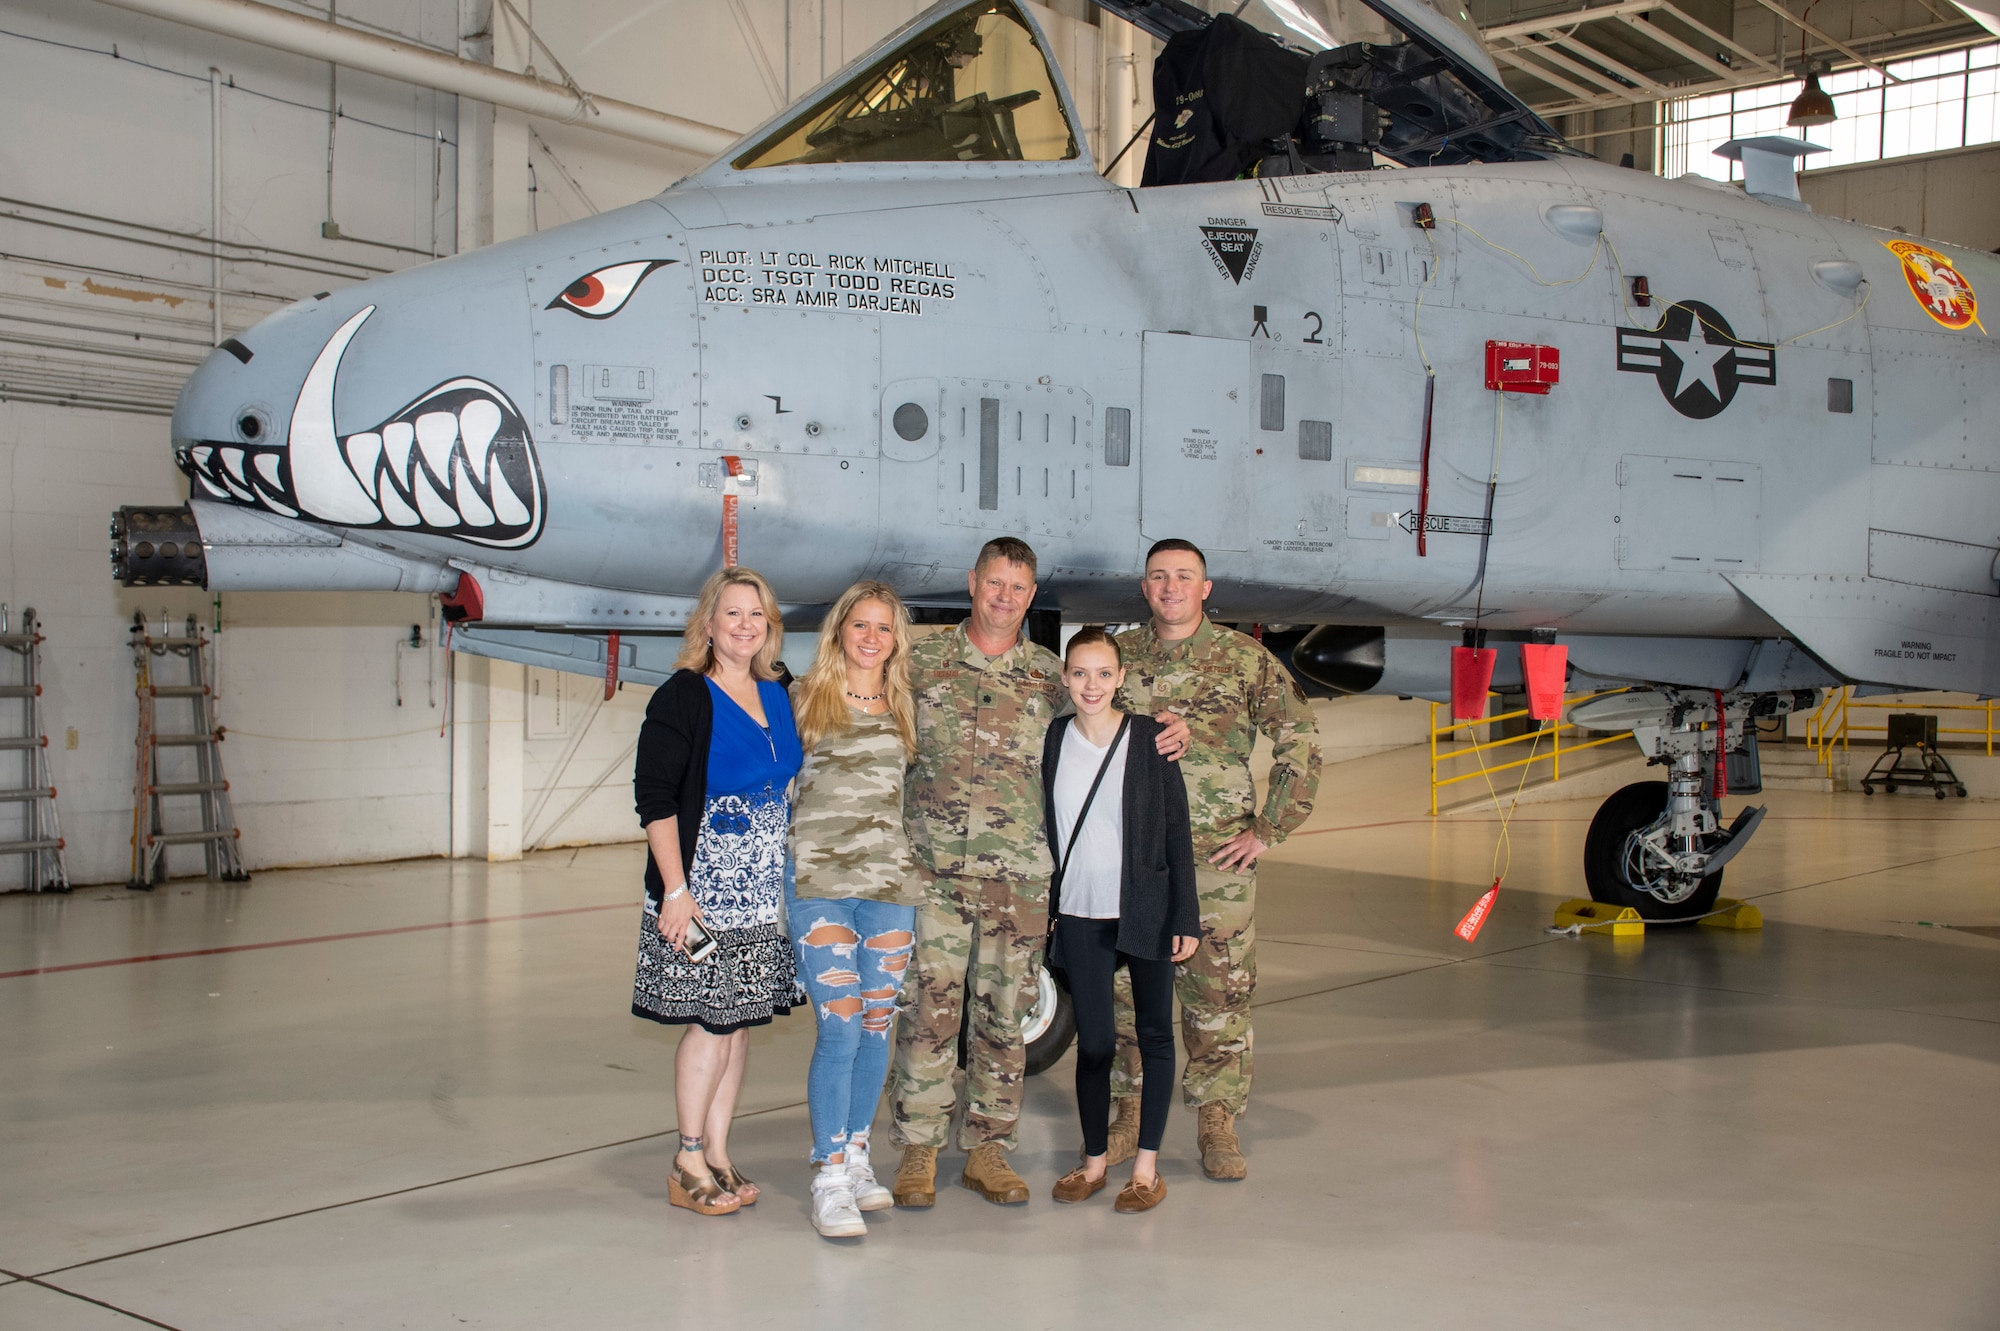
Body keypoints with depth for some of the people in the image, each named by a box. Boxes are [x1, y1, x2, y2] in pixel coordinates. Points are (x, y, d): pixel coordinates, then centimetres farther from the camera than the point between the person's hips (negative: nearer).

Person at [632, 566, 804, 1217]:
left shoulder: (779, 699, 11)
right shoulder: (683, 697, -8)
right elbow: (655, 798, -12)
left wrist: (794, 881, 13)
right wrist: (675, 891, -18)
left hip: (764, 894, 6)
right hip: (702, 892, -6)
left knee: (739, 1022, 10)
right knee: (710, 1023, -3)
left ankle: (717, 1155, 20)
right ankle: (689, 1164, 10)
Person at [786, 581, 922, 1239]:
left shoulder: (905, 708, 12)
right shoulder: (804, 698, 3)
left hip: (891, 881, 4)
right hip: (819, 881, -4)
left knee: (877, 1026, 8)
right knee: (839, 1029, -9)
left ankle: (856, 1154, 24)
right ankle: (829, 1178, 0)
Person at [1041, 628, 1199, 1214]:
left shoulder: (1150, 738, -4)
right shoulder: (1053, 739, 3)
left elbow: (1177, 830, -3)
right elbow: (1047, 830, 9)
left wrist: (1186, 917, -7)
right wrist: (1042, 912, 6)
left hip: (1146, 912, -1)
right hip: (1080, 917, 2)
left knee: (1154, 1034, 6)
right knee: (1093, 1042, 3)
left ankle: (1147, 1166, 17)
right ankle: (1094, 1160, 19)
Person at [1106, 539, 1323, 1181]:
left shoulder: (1247, 659, 1)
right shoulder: (1118, 656, 8)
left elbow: (1301, 743, 2)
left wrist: (1269, 829, -2)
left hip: (1219, 858, -2)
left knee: (1221, 991, 0)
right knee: (1126, 989, 6)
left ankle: (1217, 1125, 12)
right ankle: (1131, 1116, 19)